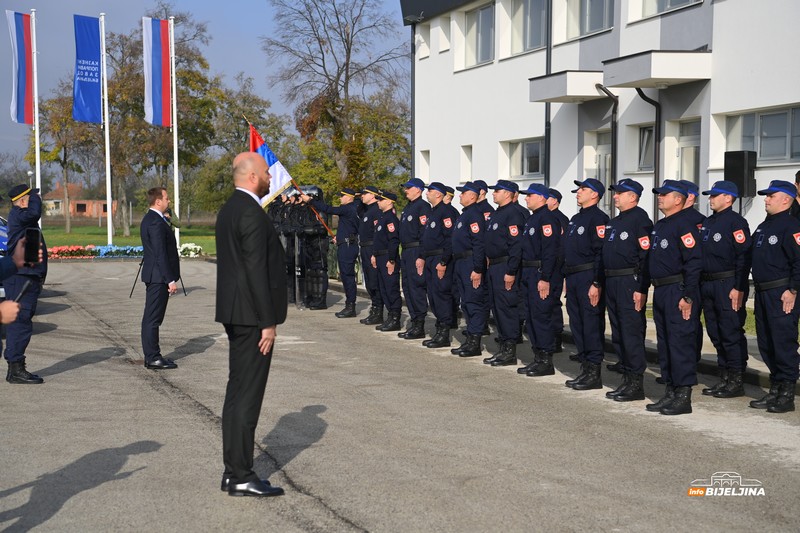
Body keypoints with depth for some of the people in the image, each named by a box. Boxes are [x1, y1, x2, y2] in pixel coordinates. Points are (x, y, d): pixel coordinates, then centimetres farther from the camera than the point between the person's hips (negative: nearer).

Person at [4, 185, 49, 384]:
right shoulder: (17, 215, -12)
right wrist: (35, 197, -11)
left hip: (28, 277, 10)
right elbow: (34, 213, -33)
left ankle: (16, 368, 20)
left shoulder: (22, 217, 20)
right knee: (20, 323, -10)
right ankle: (15, 370, -7)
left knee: (20, 323, 14)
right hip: (20, 278, -10)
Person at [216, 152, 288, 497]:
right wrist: (268, 322, -18)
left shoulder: (229, 210, 14)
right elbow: (256, 271, -21)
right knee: (247, 395, -5)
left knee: (237, 392, 14)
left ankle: (233, 471, 21)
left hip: (235, 313, 10)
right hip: (252, 316, -10)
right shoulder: (252, 214, -17)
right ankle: (241, 477, 1)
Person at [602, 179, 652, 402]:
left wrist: (641, 289, -20)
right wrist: (600, 282, 16)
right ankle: (627, 380, 20)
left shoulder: (640, 219, -10)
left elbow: (646, 256, -16)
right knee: (618, 334, 12)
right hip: (612, 283, 10)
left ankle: (636, 384, -1)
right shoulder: (614, 222, 18)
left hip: (630, 282, -9)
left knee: (632, 333, -6)